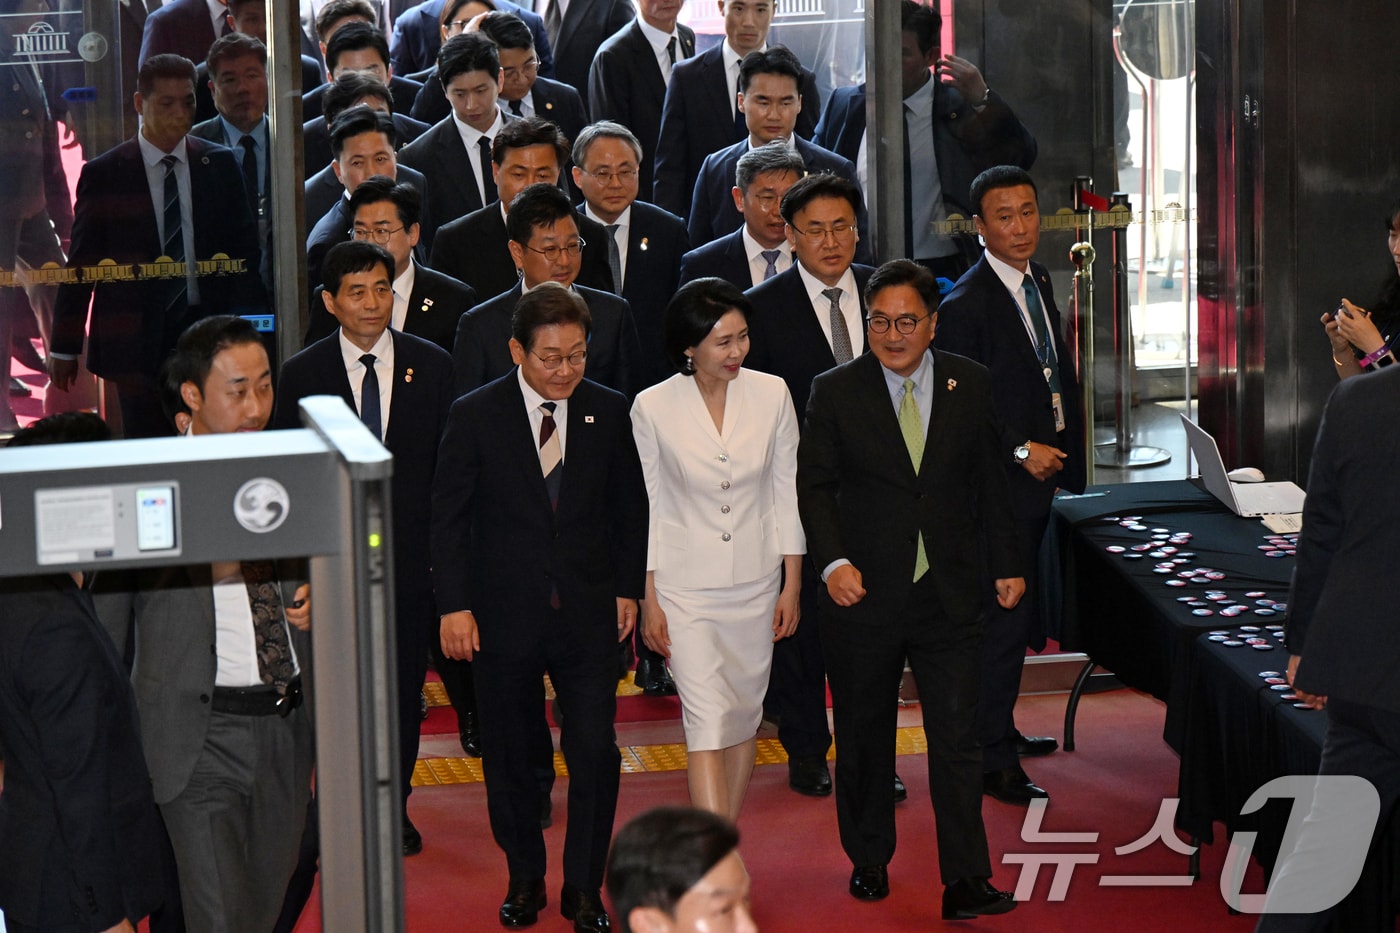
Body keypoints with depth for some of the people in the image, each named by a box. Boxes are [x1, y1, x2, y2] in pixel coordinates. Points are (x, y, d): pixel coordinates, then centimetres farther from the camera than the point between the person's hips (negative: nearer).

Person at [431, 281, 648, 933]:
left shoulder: (609, 413, 1)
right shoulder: (475, 416, -6)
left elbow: (629, 507, 11)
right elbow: (448, 517, -3)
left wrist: (628, 587, 6)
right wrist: (453, 605, -8)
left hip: (589, 613, 1)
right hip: (504, 616, -1)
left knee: (596, 752, -3)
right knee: (509, 755, 11)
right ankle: (525, 878, 29)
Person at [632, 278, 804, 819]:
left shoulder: (771, 395, -3)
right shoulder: (653, 408, -10)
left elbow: (787, 494, 4)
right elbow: (647, 509, -2)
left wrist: (792, 585, 3)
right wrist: (649, 601, -2)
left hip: (756, 584, 3)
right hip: (685, 588, -3)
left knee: (744, 715, 12)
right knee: (708, 724, -11)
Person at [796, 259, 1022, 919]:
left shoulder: (969, 385, 4)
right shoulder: (834, 393, -2)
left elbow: (988, 480, 11)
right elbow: (815, 485, -4)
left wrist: (1006, 563, 12)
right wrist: (833, 561, -18)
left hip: (950, 595, 0)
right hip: (863, 593, 0)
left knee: (957, 740, -4)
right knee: (864, 737, 12)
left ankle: (965, 882, -3)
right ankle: (869, 860, 29)